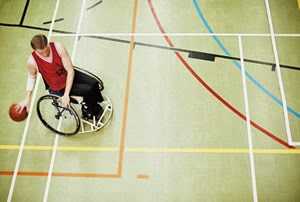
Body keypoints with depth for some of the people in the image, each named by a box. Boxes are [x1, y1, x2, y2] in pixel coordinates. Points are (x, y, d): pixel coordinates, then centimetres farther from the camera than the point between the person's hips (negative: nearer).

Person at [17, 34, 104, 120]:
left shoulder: (58, 47, -25)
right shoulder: (32, 61, -23)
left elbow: (70, 70, -21)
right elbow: (31, 77, 0)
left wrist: (66, 95, -26)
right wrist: (27, 99, 0)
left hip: (69, 75, 3)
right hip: (58, 88, -3)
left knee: (94, 83, -14)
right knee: (88, 90, -20)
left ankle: (96, 107, 16)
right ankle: (88, 113, 11)